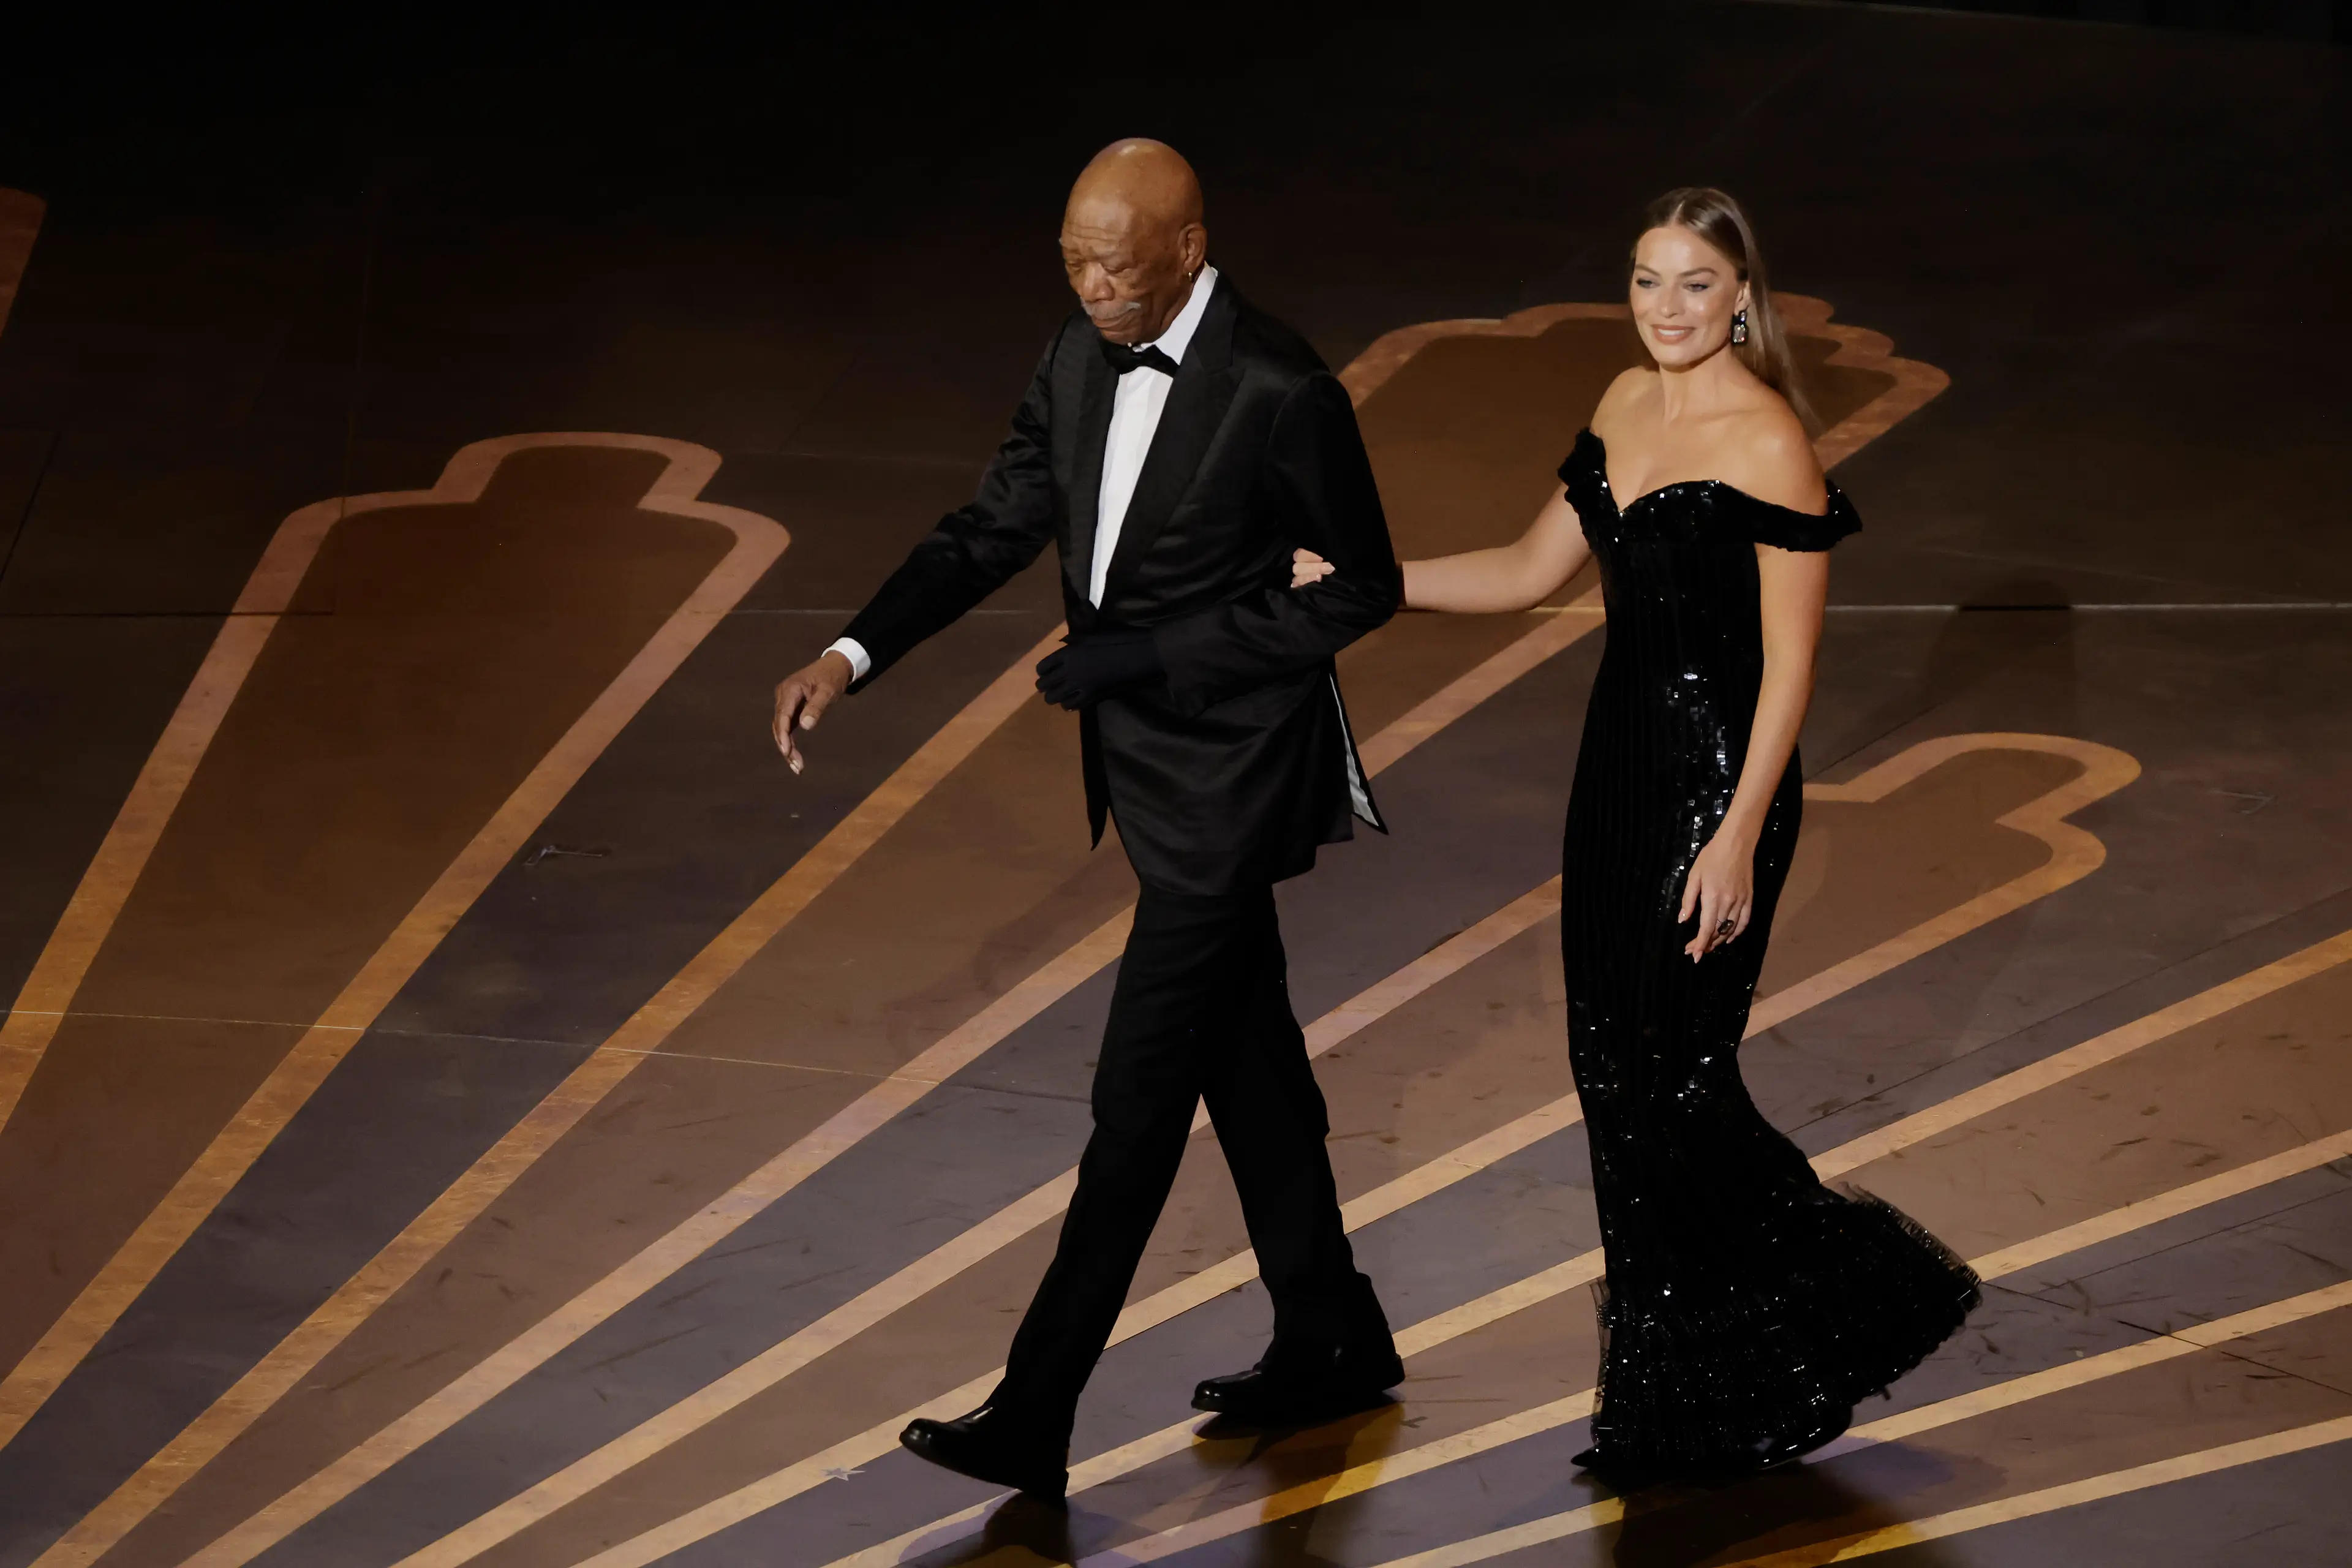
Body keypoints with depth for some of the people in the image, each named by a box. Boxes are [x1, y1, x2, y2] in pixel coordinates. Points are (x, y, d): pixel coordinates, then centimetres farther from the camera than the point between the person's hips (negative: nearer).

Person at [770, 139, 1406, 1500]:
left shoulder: (1277, 392, -21)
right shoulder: (1084, 356, 1)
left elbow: (1362, 587, -14)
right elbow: (995, 529, 5)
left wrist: (1148, 653, -19)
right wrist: (852, 658, -9)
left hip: (1230, 777, -8)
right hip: (1152, 762, 8)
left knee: (1139, 1093, -5)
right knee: (1244, 1055, 19)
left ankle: (1034, 1418, -3)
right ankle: (1333, 1344, 33)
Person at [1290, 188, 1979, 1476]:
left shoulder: (1767, 444, -16)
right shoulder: (1627, 405, 8)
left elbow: (1789, 663, -16)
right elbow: (1531, 572, 16)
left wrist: (1739, 840, -19)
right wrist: (1359, 580, 7)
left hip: (1718, 778, -8)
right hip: (1622, 757, 8)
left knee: (1668, 1078, -6)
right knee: (1612, 1066, 10)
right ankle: (1666, 1382, 21)